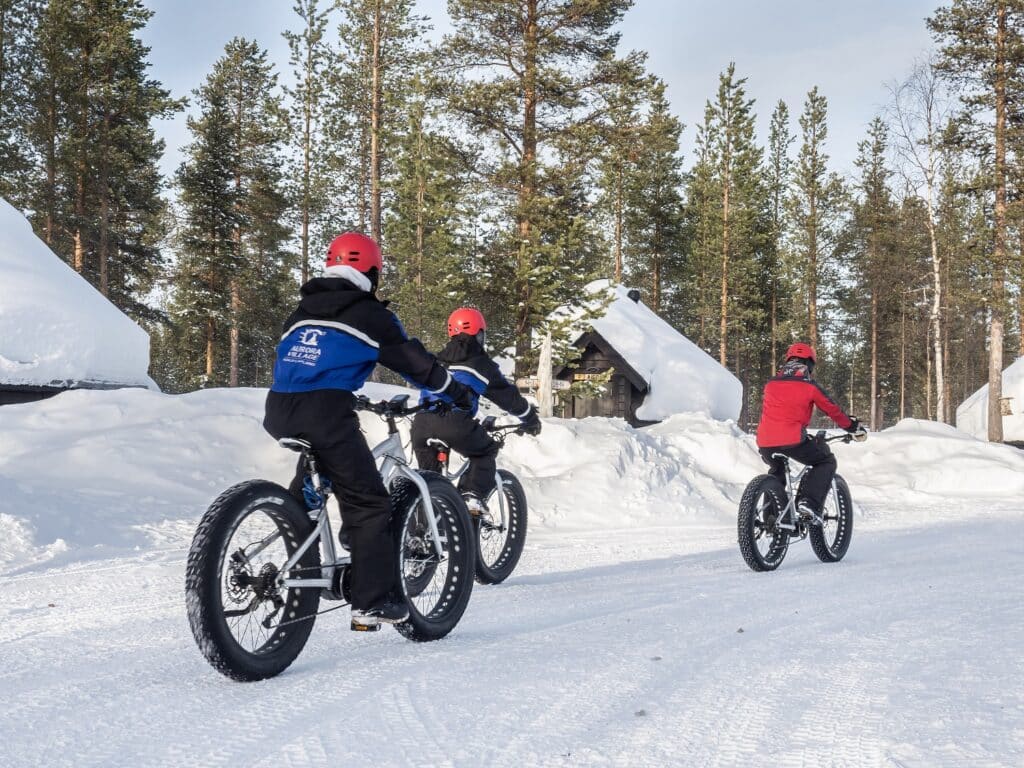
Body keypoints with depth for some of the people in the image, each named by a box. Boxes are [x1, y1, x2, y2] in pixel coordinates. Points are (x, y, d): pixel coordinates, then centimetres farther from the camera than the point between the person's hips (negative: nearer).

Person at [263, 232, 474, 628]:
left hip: (279, 409, 6)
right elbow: (415, 361, 11)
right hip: (326, 413, -6)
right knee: (368, 504, 2)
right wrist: (460, 394, 24)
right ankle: (373, 602, -1)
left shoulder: (302, 311, 24)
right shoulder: (370, 314, 7)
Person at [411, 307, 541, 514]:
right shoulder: (479, 362, 12)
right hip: (455, 422, -5)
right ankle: (473, 496, 3)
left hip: (422, 420, 5)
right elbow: (507, 395, 18)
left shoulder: (438, 360, 29)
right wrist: (531, 419, 32)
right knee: (485, 453, 19)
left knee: (429, 471, 27)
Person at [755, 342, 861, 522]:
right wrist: (852, 426, 30)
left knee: (776, 470, 34)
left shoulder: (771, 383, 19)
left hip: (765, 442, 5)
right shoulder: (810, 386, 6)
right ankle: (809, 503, -5)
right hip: (792, 440, -5)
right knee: (827, 461, 15)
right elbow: (833, 410, 14)